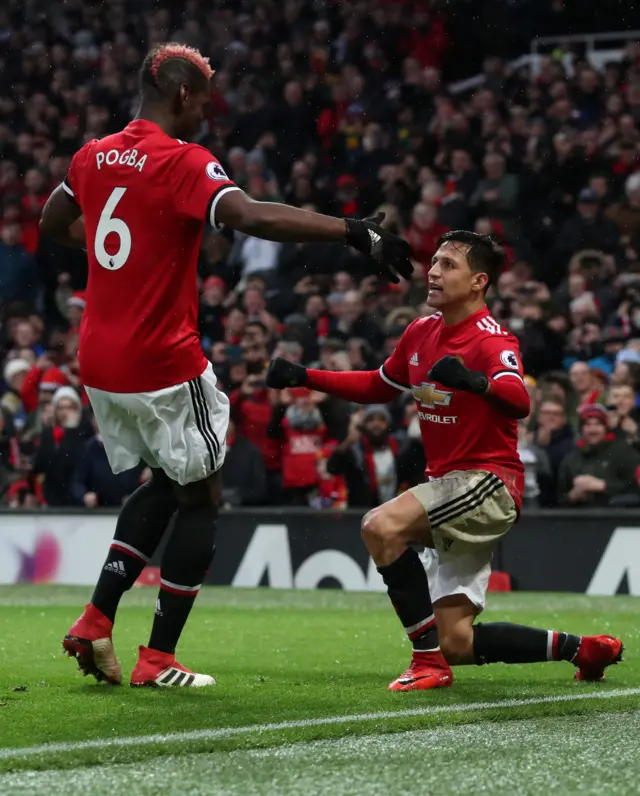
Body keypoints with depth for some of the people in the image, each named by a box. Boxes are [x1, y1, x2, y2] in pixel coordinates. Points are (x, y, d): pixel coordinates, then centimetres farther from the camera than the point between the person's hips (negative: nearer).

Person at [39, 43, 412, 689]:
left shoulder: (92, 157, 8)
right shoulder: (185, 162, -14)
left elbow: (53, 225, 26)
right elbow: (253, 218, -31)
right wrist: (355, 232, -31)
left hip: (98, 361, 7)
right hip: (163, 363, -7)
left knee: (167, 482, 24)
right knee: (200, 498, 8)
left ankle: (96, 620, 11)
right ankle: (158, 660, 7)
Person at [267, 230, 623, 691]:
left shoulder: (491, 339, -16)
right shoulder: (421, 333, 8)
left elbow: (519, 402, -35)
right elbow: (378, 387, 24)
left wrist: (475, 381, -56)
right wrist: (304, 377, 15)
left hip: (490, 480, -8)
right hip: (450, 486, 8)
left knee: (382, 527, -30)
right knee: (458, 644, 6)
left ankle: (429, 661, -21)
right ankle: (583, 649, 22)